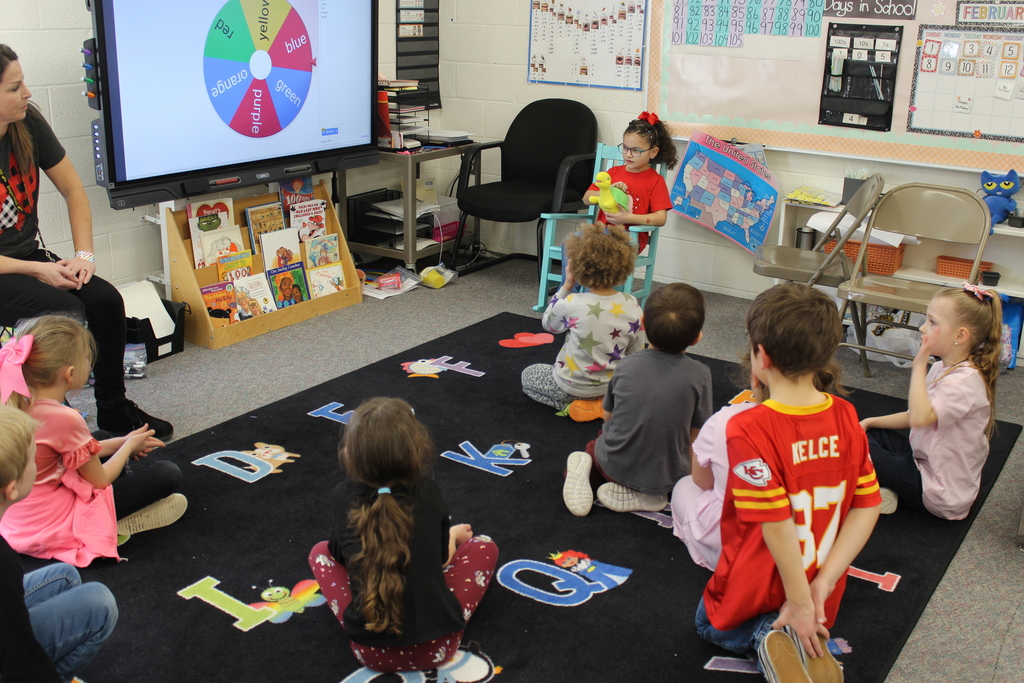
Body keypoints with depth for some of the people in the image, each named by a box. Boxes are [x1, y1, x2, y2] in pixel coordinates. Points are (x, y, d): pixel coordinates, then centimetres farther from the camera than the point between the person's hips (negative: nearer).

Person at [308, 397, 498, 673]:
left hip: (370, 651, 1)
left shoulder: (345, 496, -8)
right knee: (483, 546, 17)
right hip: (438, 648, 0)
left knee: (320, 551, 20)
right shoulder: (428, 493, -6)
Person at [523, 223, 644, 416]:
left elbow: (548, 323, -2)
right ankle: (604, 400, 18)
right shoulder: (632, 306, -15)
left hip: (572, 387, -7)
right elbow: (635, 353, -3)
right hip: (613, 384, 7)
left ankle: (572, 405, 3)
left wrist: (566, 286, -6)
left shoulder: (571, 305, -25)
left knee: (528, 374, 22)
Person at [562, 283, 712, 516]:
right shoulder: (699, 374, -14)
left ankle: (585, 466, -2)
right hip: (666, 476, -2)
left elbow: (607, 415, 3)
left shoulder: (626, 365, -9)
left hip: (613, 465, 2)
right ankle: (637, 495, 4)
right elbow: (695, 433, -7)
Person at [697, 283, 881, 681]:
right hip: (820, 601, 6)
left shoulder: (748, 430, -29)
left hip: (751, 597, -5)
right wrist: (822, 584, -9)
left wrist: (800, 603, -17)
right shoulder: (846, 418, -11)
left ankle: (767, 636, -2)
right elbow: (867, 506, -9)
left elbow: (777, 525, -28)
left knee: (712, 624, 29)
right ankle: (806, 637, 6)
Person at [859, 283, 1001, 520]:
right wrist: (872, 421, 6)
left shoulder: (966, 381, -26)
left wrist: (919, 364, -32)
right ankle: (886, 488, -5)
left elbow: (919, 418, -38)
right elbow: (915, 416, 15)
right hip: (925, 461, 10)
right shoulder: (942, 369, 5)